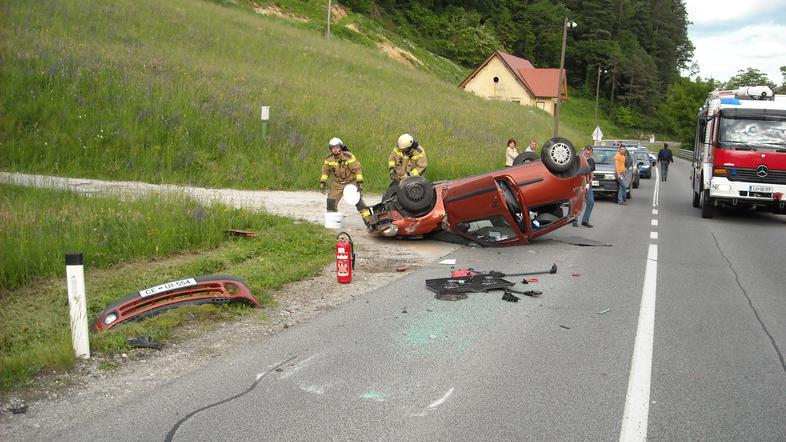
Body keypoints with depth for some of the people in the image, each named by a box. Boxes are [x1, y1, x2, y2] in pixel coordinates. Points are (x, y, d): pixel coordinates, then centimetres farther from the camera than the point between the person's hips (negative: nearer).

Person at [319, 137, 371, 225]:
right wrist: (322, 183, 1)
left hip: (351, 181, -4)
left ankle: (368, 220, -10)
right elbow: (325, 171, 8)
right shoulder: (329, 159, -7)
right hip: (337, 183, 4)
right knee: (331, 200, -3)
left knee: (358, 200, -13)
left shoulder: (348, 156, -21)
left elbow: (358, 169, -17)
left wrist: (359, 183, -21)